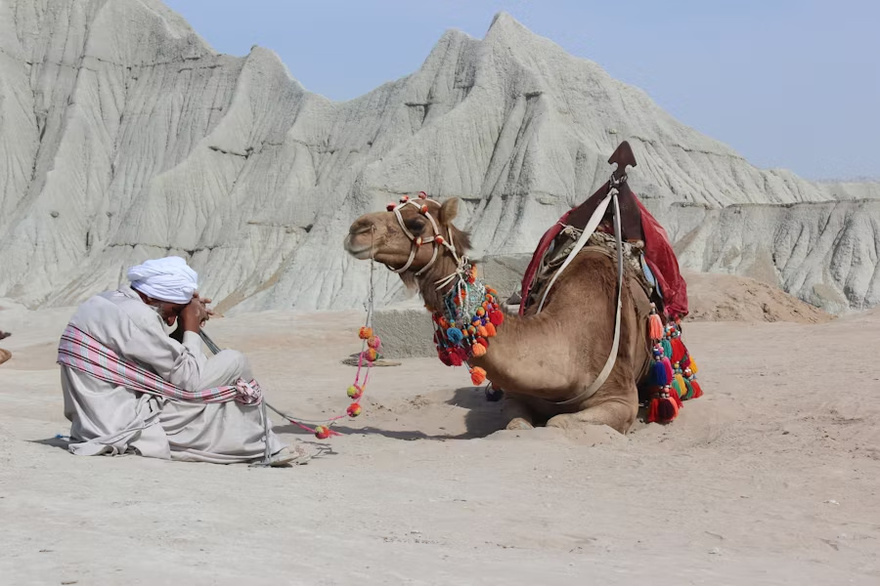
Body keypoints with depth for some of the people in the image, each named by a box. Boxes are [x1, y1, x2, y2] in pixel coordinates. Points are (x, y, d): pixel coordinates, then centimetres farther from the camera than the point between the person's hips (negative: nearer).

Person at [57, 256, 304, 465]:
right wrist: (191, 329, -1)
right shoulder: (136, 315, -17)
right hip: (126, 431, -10)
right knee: (233, 363, -4)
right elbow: (189, 381, -13)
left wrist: (182, 329, 8)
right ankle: (265, 447, 15)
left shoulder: (105, 303, 13)